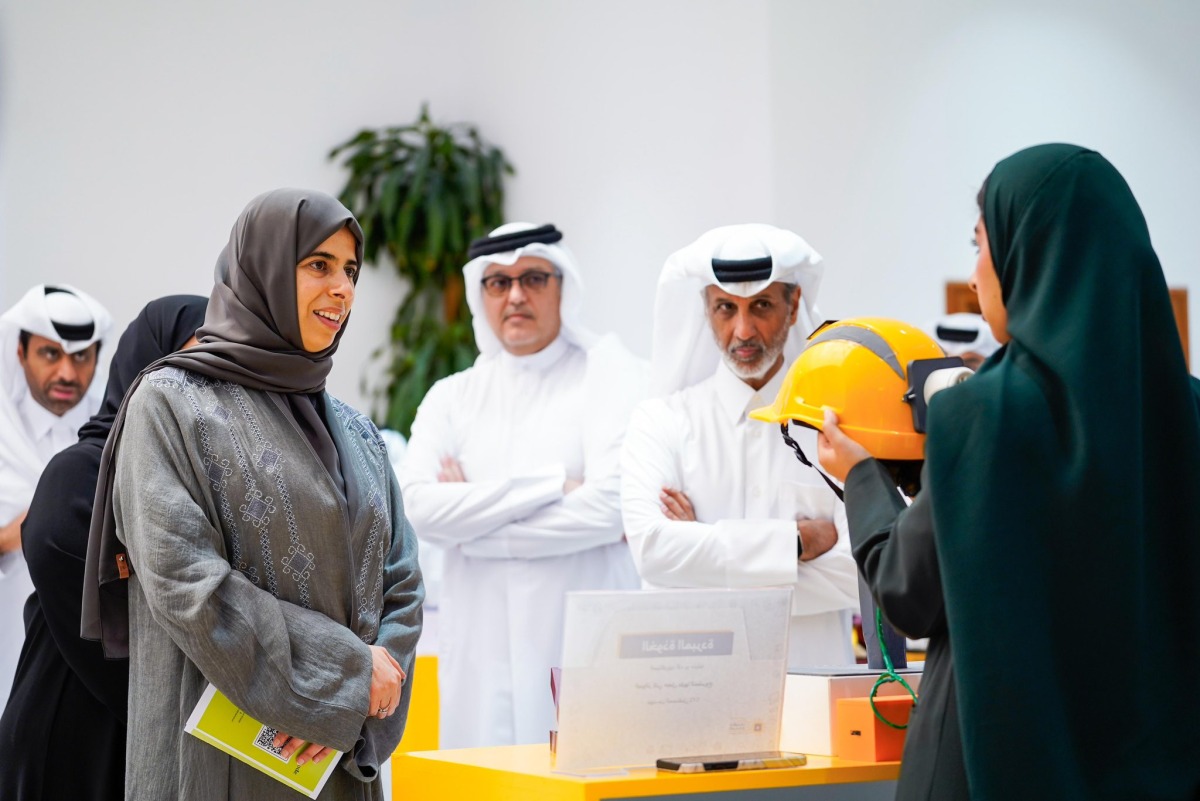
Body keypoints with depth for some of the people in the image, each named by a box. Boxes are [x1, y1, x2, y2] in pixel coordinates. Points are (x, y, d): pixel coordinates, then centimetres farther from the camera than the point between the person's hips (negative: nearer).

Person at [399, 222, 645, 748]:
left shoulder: (613, 376, 3)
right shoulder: (452, 398, 14)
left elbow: (613, 504, -12)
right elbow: (420, 507, -3)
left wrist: (474, 515, -4)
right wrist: (553, 486, -10)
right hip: (481, 657, 3)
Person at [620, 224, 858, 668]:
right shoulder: (662, 422, 9)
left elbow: (861, 573, -5)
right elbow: (653, 548, -7)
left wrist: (704, 550, -5)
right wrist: (798, 540, -7)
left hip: (810, 680, 0)